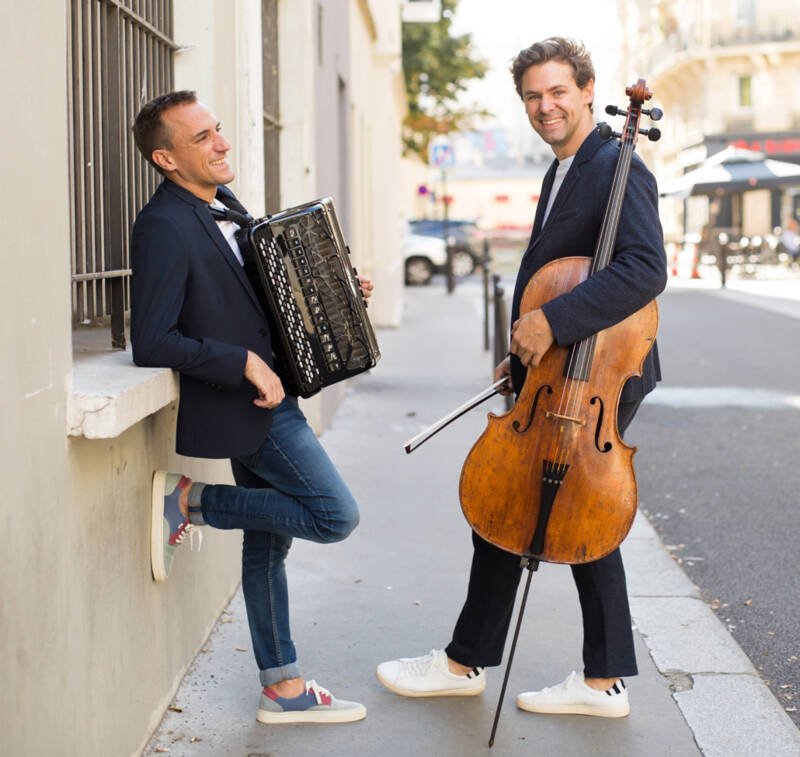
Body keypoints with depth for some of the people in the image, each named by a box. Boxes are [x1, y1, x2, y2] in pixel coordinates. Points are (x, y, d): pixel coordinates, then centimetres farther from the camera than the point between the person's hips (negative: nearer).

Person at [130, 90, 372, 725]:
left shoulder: (223, 203, 10)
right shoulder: (165, 228, -20)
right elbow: (151, 343, -25)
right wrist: (244, 362, -24)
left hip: (264, 393, 9)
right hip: (248, 406, -9)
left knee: (268, 539, 13)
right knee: (336, 516, -10)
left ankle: (283, 689, 23)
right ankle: (187, 500, 0)